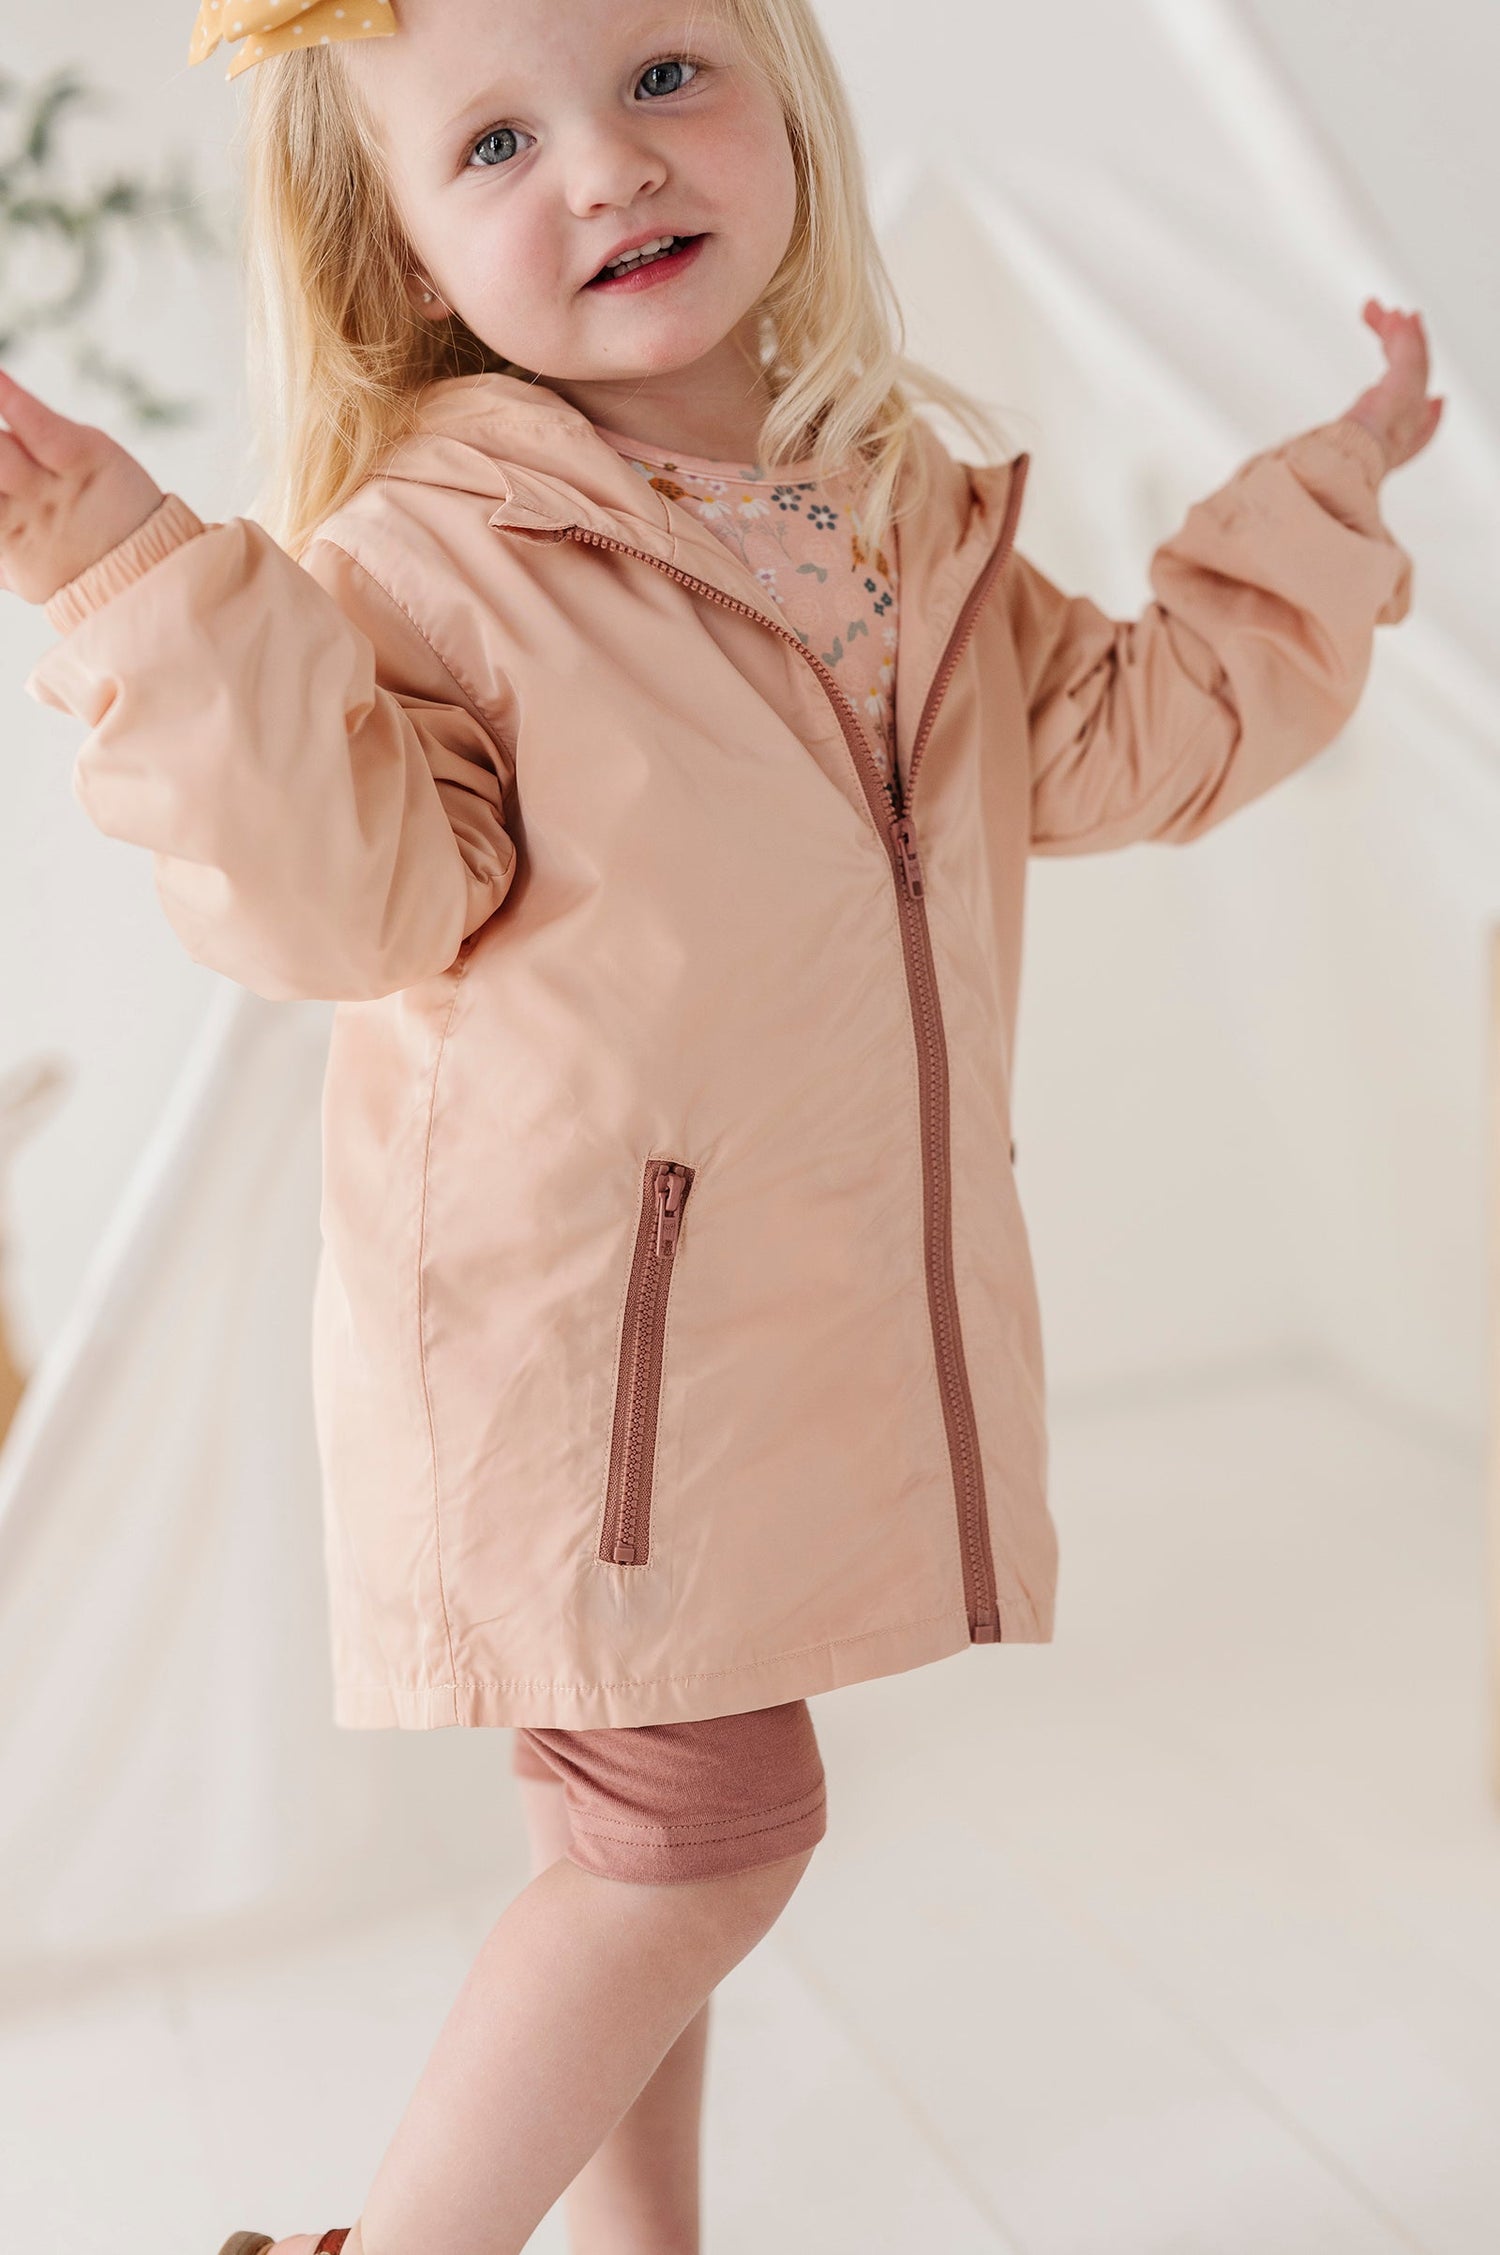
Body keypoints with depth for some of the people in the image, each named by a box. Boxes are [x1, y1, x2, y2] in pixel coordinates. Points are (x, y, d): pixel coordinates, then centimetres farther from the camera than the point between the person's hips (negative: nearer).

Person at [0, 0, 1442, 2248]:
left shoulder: (910, 518, 11)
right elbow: (353, 892, -20)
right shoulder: (425, 550, -10)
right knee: (706, 1834, -4)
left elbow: (1113, 742, 19)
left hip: (813, 1326, 7)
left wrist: (1318, 506, 18)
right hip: (565, 1327, -6)